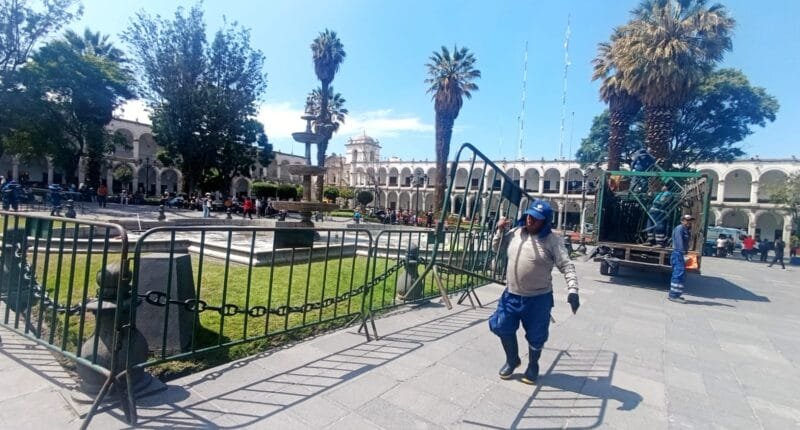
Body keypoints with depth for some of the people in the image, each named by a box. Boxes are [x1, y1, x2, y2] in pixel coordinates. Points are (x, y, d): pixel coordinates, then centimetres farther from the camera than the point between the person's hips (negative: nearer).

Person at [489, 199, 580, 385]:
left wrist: (572, 289, -28)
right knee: (502, 327, 12)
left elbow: (567, 266, -14)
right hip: (512, 295, 4)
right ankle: (512, 360, 37)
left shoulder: (552, 240, -12)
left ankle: (533, 366, 38)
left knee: (535, 336, 10)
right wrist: (500, 231, 0)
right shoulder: (515, 233, 2)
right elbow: (497, 249, 16)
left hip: (539, 298, -4)